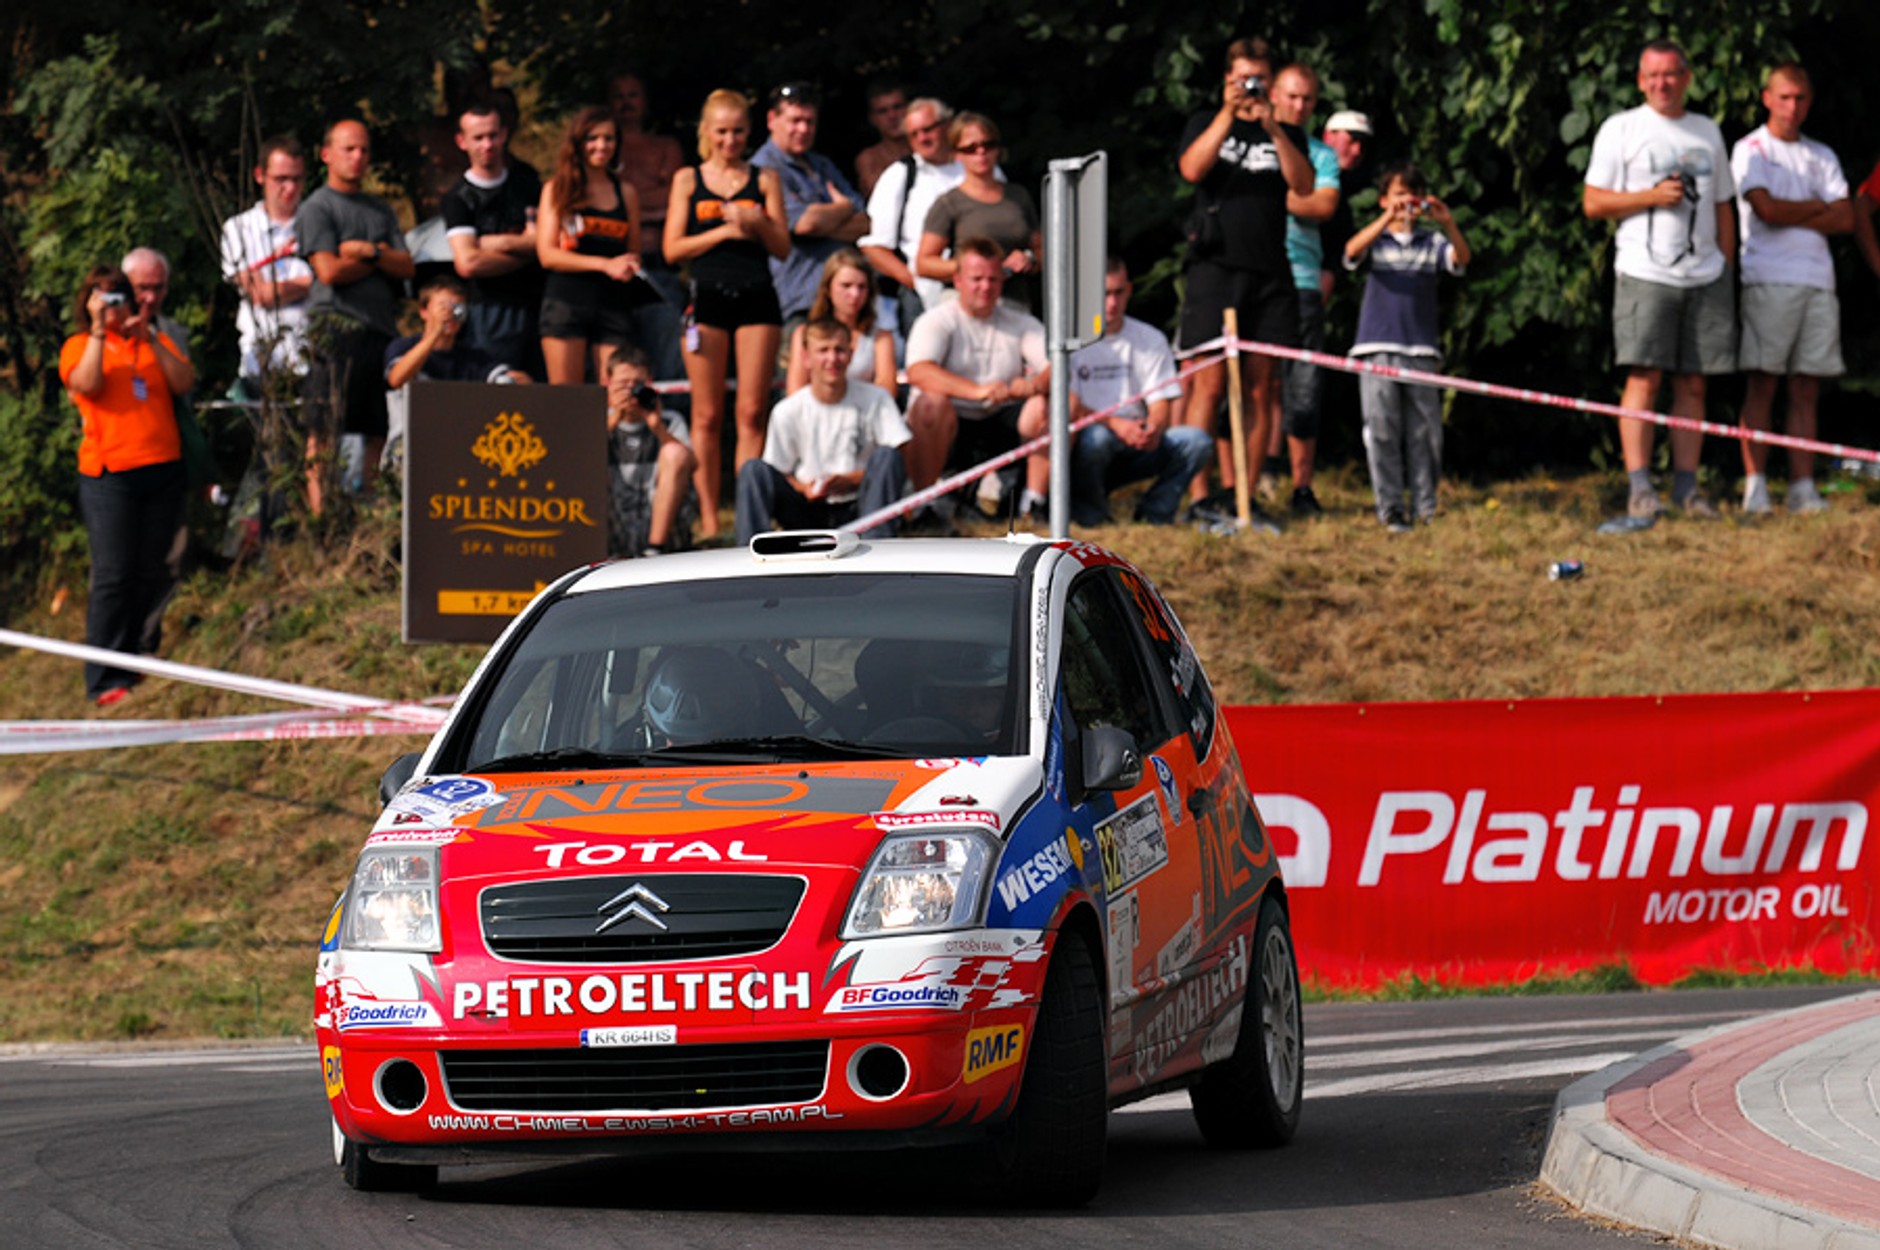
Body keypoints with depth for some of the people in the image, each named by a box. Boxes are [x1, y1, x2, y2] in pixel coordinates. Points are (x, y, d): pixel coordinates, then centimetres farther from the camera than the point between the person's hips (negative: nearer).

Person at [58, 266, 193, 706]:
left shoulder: (156, 340, 16)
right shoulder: (79, 346, 7)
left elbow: (184, 383, 1)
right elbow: (87, 384, -13)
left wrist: (150, 340, -8)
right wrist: (98, 332, -15)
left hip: (162, 468, 4)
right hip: (109, 475, -4)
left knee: (153, 575, 5)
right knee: (113, 576, -10)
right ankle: (106, 682, -10)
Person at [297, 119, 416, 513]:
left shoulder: (381, 210, 22)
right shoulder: (317, 209, 4)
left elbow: (407, 268, 12)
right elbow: (329, 271, -8)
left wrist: (369, 252, -5)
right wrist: (382, 259, 3)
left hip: (382, 328, 6)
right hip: (337, 324, -6)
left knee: (378, 431, 3)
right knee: (325, 432, -9)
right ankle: (318, 517, -12)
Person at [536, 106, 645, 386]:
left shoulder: (626, 193, 15)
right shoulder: (556, 191, 7)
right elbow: (547, 255, -2)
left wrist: (630, 267, -2)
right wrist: (604, 264, -12)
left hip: (613, 305, 2)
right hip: (567, 301, -2)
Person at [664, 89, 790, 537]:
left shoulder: (764, 180, 11)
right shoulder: (688, 180, 10)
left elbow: (783, 248, 8)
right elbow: (673, 248, 3)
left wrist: (759, 223, -11)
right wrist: (724, 231, -8)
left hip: (756, 298, 1)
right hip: (708, 298, 0)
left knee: (752, 412, -4)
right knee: (707, 416, -1)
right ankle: (708, 520, 1)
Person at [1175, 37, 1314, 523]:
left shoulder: (1287, 135, 16)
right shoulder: (1207, 123, 12)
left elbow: (1304, 186, -1)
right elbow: (1192, 169, -7)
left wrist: (1271, 127, -11)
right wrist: (1228, 114, -12)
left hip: (1269, 275, 3)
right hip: (1215, 268, -3)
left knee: (1261, 388, 0)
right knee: (1210, 383, -10)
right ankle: (1198, 496, -11)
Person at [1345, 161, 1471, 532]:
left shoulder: (1432, 243, 12)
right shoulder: (1376, 241, 9)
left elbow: (1461, 258, -6)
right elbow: (1353, 251, -13)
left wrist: (1448, 223, -25)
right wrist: (1388, 219, -27)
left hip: (1421, 349, 2)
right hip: (1378, 347, -2)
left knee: (1426, 432, 2)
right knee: (1382, 432, -4)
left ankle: (1425, 507, 9)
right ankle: (1391, 509, -3)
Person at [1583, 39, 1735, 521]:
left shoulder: (1707, 132, 17)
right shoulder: (1621, 130, 4)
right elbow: (1593, 203, 0)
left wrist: (1726, 269, 12)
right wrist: (1652, 196, -12)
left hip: (1705, 277, 4)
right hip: (1646, 276, -4)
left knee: (1693, 384, 3)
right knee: (1644, 378, -10)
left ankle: (1686, 487, 6)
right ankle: (1639, 490, -11)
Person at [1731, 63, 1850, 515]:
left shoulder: (1822, 156, 19)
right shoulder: (1750, 150, 4)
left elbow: (1846, 219, 7)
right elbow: (1767, 208, -11)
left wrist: (1792, 216, -5)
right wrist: (1816, 207, 3)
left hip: (1817, 282, 5)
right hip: (1768, 281, -5)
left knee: (1806, 390, 3)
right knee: (1762, 384, -8)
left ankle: (1803, 487, 2)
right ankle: (1755, 486, -9)